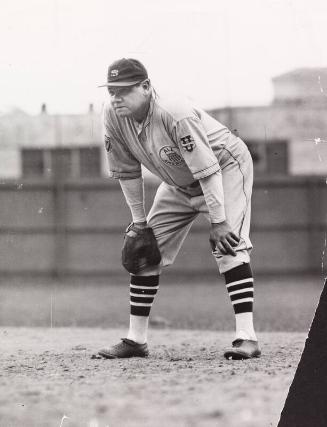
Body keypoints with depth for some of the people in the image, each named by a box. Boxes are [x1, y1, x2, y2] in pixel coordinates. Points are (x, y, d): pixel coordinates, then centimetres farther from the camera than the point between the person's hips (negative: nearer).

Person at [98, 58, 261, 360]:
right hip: (180, 185, 7)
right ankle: (136, 340, 10)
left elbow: (208, 170, -33)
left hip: (225, 169, -7)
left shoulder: (176, 116, -36)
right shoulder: (114, 117, -16)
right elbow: (127, 172, -3)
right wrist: (139, 222, -1)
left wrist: (218, 222, -33)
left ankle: (247, 338, -28)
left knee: (229, 245, -24)